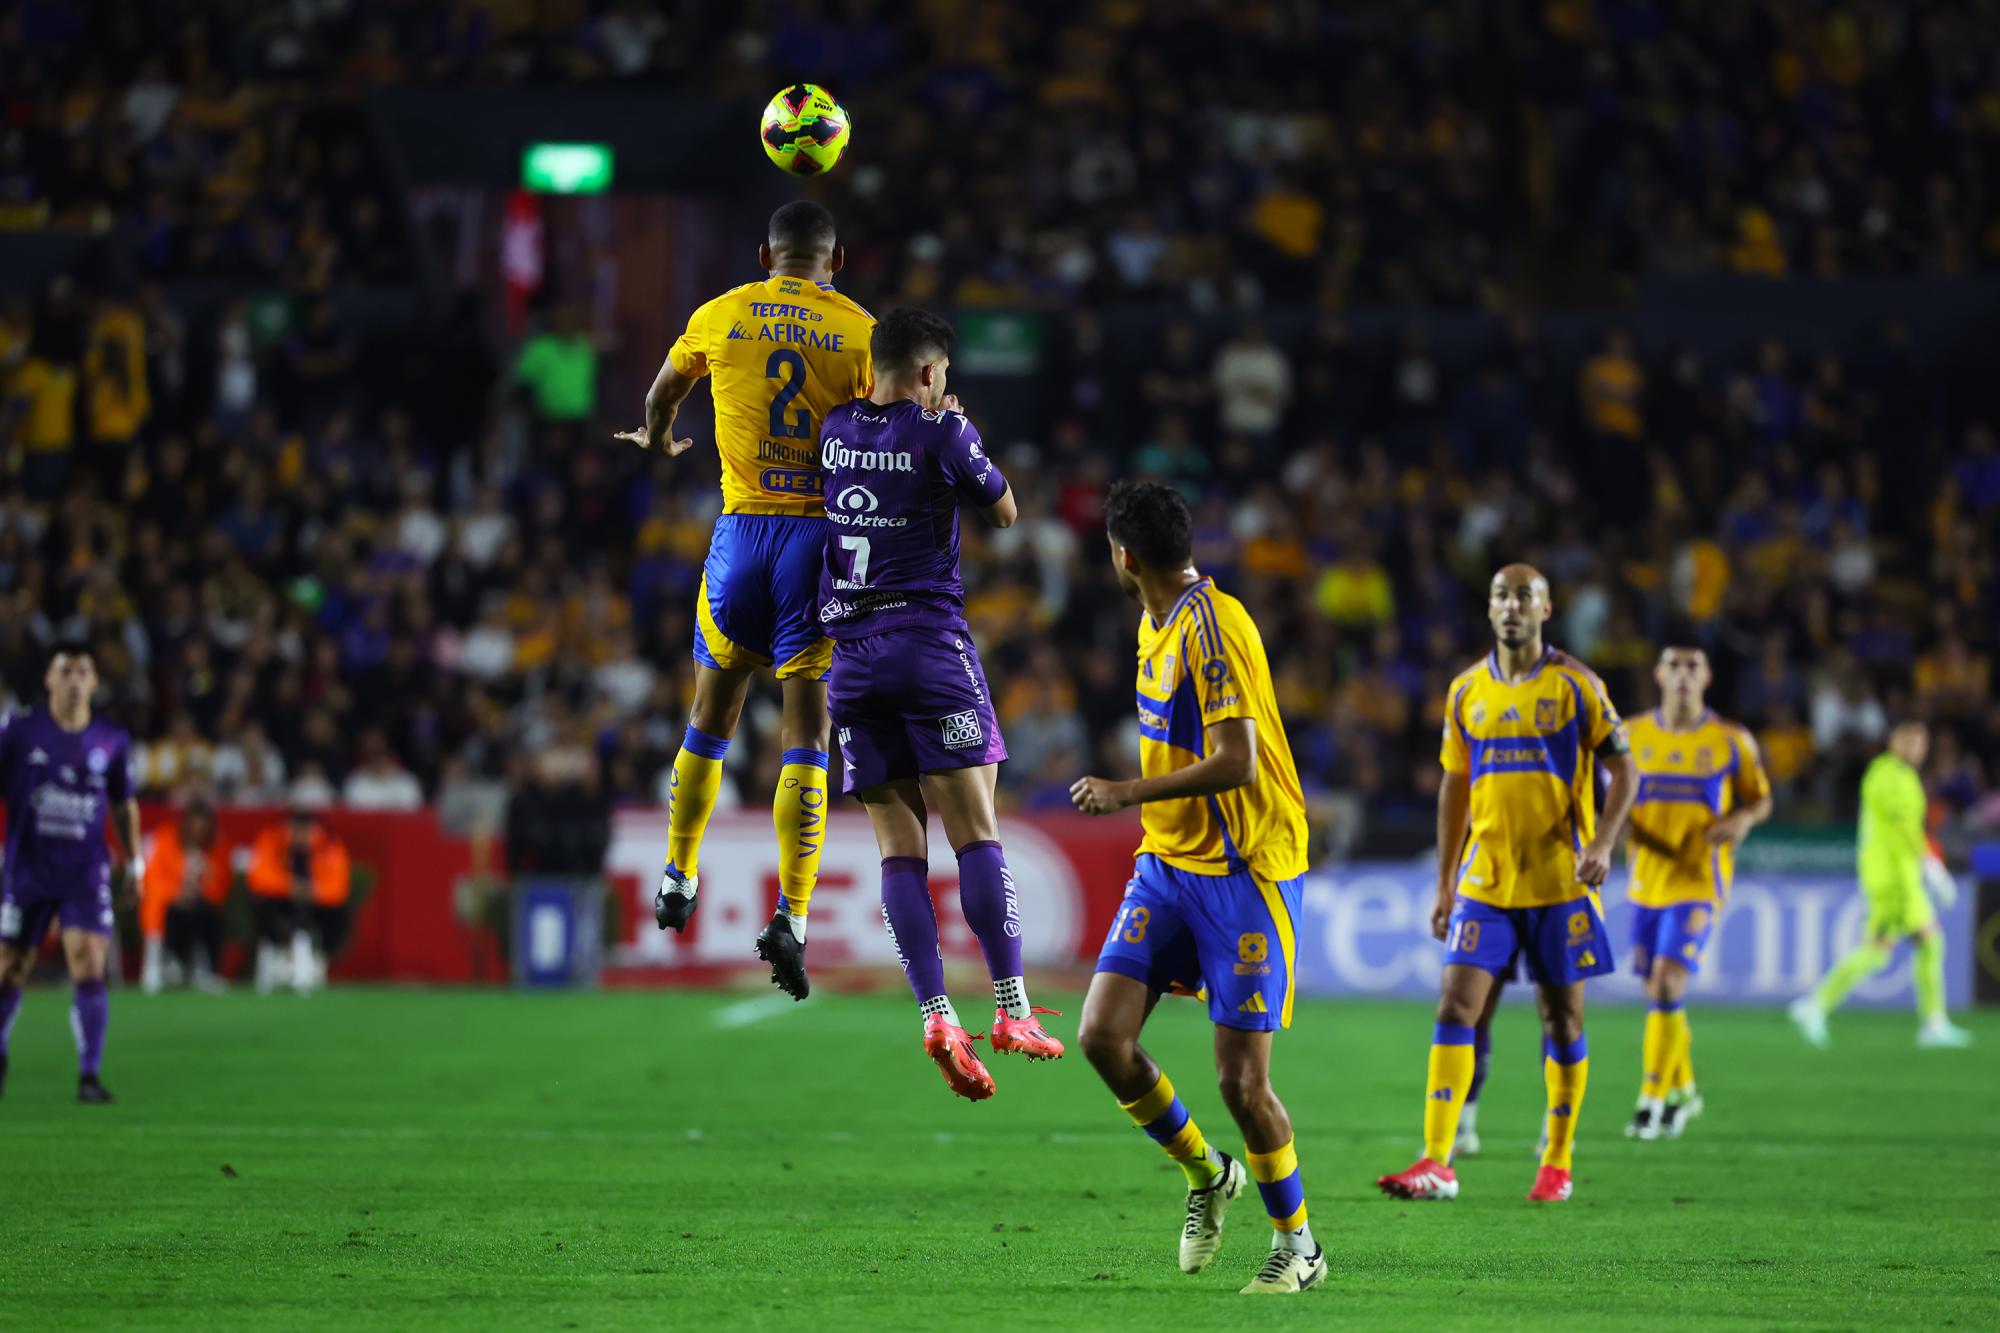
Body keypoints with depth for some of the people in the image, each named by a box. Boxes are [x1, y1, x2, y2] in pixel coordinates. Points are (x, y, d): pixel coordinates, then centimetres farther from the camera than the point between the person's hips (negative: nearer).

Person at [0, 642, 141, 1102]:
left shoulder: (112, 741, 4)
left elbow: (124, 804, 17)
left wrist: (135, 858, 11)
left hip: (86, 874, 0)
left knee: (89, 969, -14)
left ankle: (89, 1076, -12)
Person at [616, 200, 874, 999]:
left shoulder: (720, 316, 6)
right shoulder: (860, 331, -1)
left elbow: (662, 393, 26)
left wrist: (659, 440, 47)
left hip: (743, 528, 2)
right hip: (823, 534, -2)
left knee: (712, 713, 18)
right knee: (806, 732, -2)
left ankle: (678, 878, 31)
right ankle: (792, 915, -12)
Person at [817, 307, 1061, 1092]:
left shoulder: (835, 430, 9)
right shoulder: (940, 432, -5)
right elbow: (1004, 512, 10)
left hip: (853, 658, 4)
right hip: (929, 641, -4)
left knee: (900, 849, 1)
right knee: (976, 833, -5)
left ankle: (935, 1015, -11)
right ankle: (1011, 1011, -11)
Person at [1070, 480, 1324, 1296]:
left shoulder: (1214, 626, -17)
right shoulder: (1157, 625, 12)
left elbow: (1236, 761, -24)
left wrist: (1129, 793, -19)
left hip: (1242, 871, -8)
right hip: (1166, 862, 8)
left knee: (1240, 1078, -7)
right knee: (1102, 1035, -6)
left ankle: (1296, 1245, 13)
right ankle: (1206, 1174, 16)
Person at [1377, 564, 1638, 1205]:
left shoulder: (1576, 685, -2)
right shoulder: (1466, 691, 9)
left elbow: (1623, 771, -1)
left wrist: (1603, 843, -18)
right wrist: (1445, 883, 13)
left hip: (1559, 882, -3)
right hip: (1485, 881, 3)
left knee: (1562, 1019, 3)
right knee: (1455, 1006, -8)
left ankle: (1558, 1163, 14)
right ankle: (1436, 1163, -11)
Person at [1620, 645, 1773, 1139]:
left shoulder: (1731, 741, 1)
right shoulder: (1632, 736, 6)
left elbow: (1760, 799, 10)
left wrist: (1743, 819, -13)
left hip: (1699, 880, -4)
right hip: (1647, 879, 4)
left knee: (1667, 981, -17)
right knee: (1658, 990, 10)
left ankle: (1652, 1101, -14)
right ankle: (1682, 1090, 31)